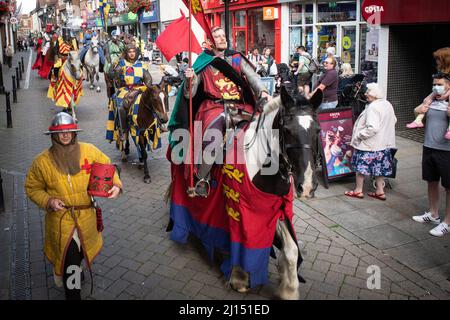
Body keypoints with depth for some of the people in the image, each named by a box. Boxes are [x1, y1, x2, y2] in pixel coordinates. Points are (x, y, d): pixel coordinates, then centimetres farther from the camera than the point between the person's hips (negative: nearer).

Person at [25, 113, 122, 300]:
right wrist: (48, 201, -16)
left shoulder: (89, 151, -9)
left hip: (87, 216, 3)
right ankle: (72, 295, 21)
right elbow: (32, 188, 1)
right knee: (69, 261, 1)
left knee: (80, 253, 26)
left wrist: (116, 185, -12)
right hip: (60, 219, -3)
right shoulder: (42, 161, -12)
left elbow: (107, 166, 5)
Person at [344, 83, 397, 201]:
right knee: (378, 167, 16)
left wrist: (359, 135, -21)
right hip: (384, 143, 9)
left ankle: (358, 190, 15)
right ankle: (380, 191, 21)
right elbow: (393, 120, 18)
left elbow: (372, 128, -31)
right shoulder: (388, 104, 6)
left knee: (360, 166, 6)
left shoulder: (373, 107, -23)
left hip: (369, 144, -9)